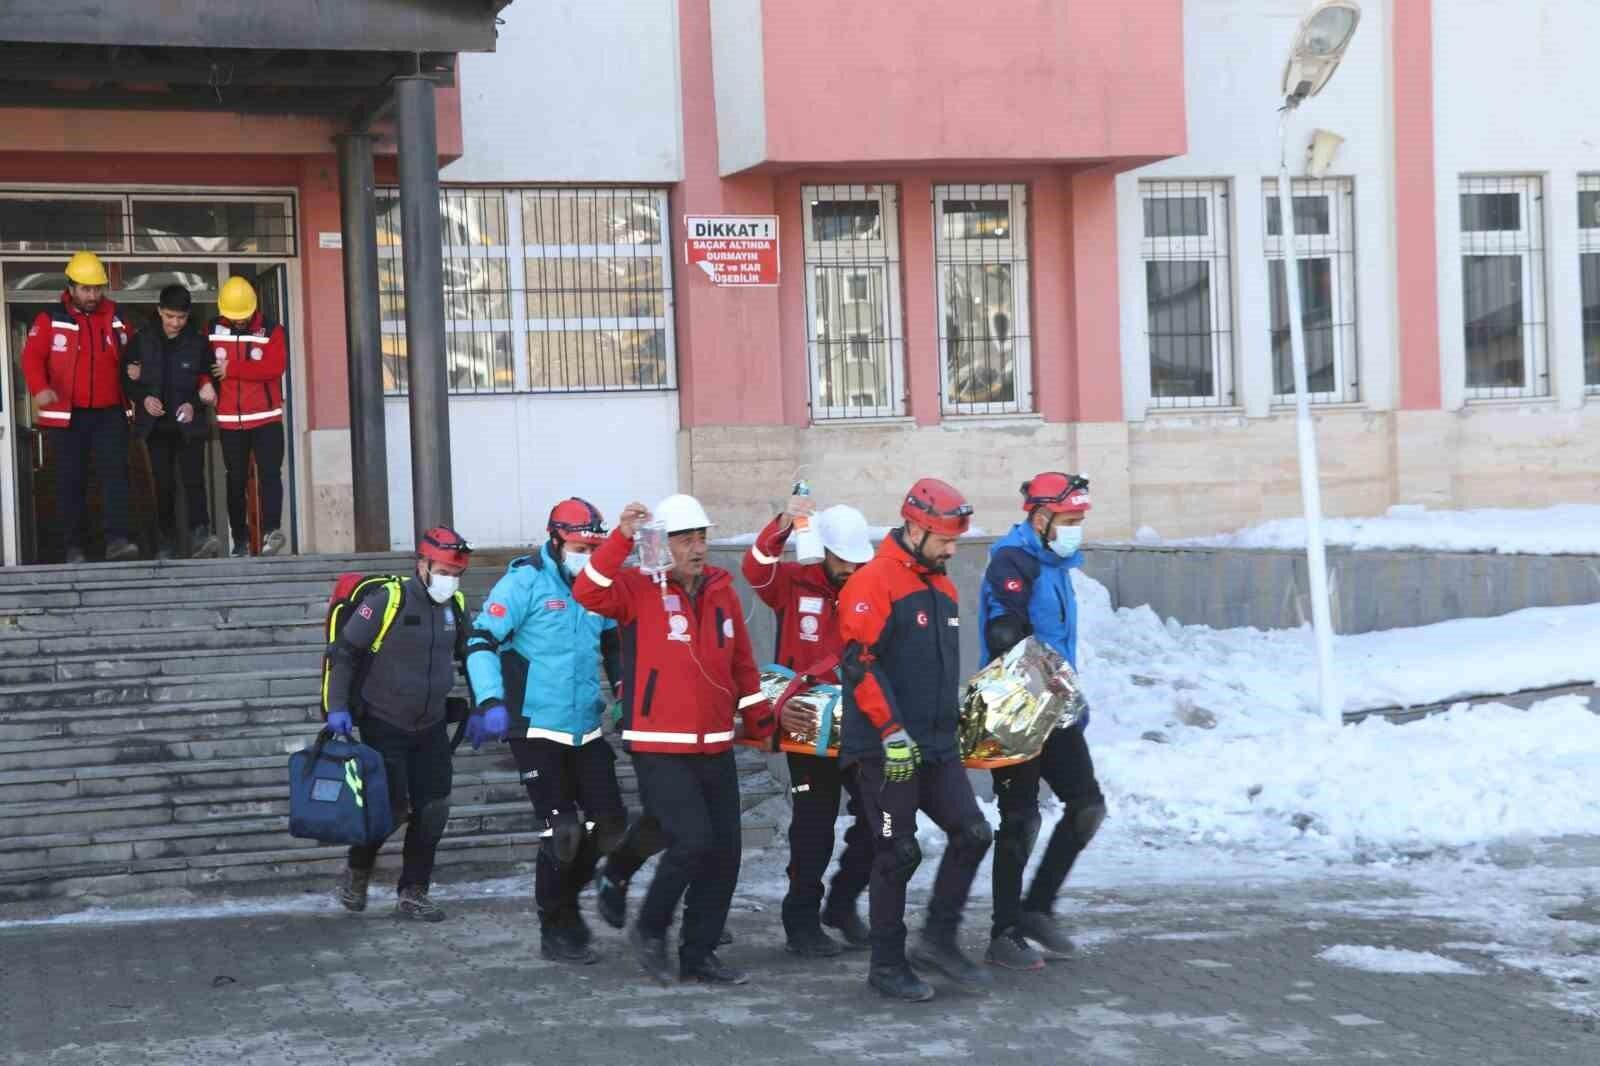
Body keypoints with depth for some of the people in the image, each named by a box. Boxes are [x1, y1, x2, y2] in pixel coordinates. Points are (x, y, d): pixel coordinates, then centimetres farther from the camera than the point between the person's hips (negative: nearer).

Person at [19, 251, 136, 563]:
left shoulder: (115, 317, 8)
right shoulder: (50, 319, -2)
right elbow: (32, 356, -11)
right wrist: (39, 388, -27)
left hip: (109, 412, 2)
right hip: (66, 415, -2)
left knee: (115, 472, -12)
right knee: (71, 480, 4)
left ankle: (117, 539, -17)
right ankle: (75, 546, 11)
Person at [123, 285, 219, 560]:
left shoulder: (198, 342, -1)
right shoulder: (141, 340, 1)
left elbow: (210, 382, 5)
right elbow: (126, 378, 7)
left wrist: (194, 404, -11)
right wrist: (143, 398, -10)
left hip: (189, 423, -1)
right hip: (156, 424, 2)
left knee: (193, 479, -13)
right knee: (163, 484, 4)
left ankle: (200, 536, -19)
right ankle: (167, 542, 9)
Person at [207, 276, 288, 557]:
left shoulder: (271, 331, -3)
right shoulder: (212, 331, 4)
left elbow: (275, 366, -16)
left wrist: (231, 369, -16)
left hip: (266, 418, -2)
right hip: (229, 420, 2)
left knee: (269, 473, -13)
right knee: (236, 480, 7)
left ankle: (271, 530, -15)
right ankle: (240, 540, 12)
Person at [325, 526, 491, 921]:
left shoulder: (455, 607, 1)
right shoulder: (387, 600, -17)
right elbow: (344, 652, -12)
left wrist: (482, 710, 9)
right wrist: (337, 708, -16)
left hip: (430, 728, 6)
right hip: (384, 726, -5)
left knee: (433, 810, 1)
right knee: (393, 807, -8)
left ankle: (412, 895, 13)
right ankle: (356, 872, 20)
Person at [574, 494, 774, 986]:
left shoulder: (722, 592, 10)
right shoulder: (639, 589, -7)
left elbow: (742, 664, 18)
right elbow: (588, 592, -26)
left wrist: (762, 722, 20)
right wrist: (622, 538, -32)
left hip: (716, 749, 6)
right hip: (660, 749, -6)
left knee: (724, 851, 6)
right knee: (692, 841, -16)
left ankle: (699, 954, 19)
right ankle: (650, 929, 8)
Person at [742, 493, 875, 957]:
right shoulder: (794, 583, -4)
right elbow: (756, 570, -24)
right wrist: (782, 527, -39)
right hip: (808, 723, -3)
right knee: (813, 827, 1)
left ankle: (842, 902, 25)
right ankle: (801, 923, 14)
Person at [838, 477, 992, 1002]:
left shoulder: (942, 586, 15)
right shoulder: (873, 583, -13)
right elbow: (859, 663, -19)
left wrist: (950, 724, 24)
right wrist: (892, 732, -21)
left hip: (936, 746, 8)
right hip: (887, 750, -8)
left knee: (972, 832, 1)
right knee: (898, 854, -1)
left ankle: (938, 939, 14)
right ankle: (887, 965, 11)